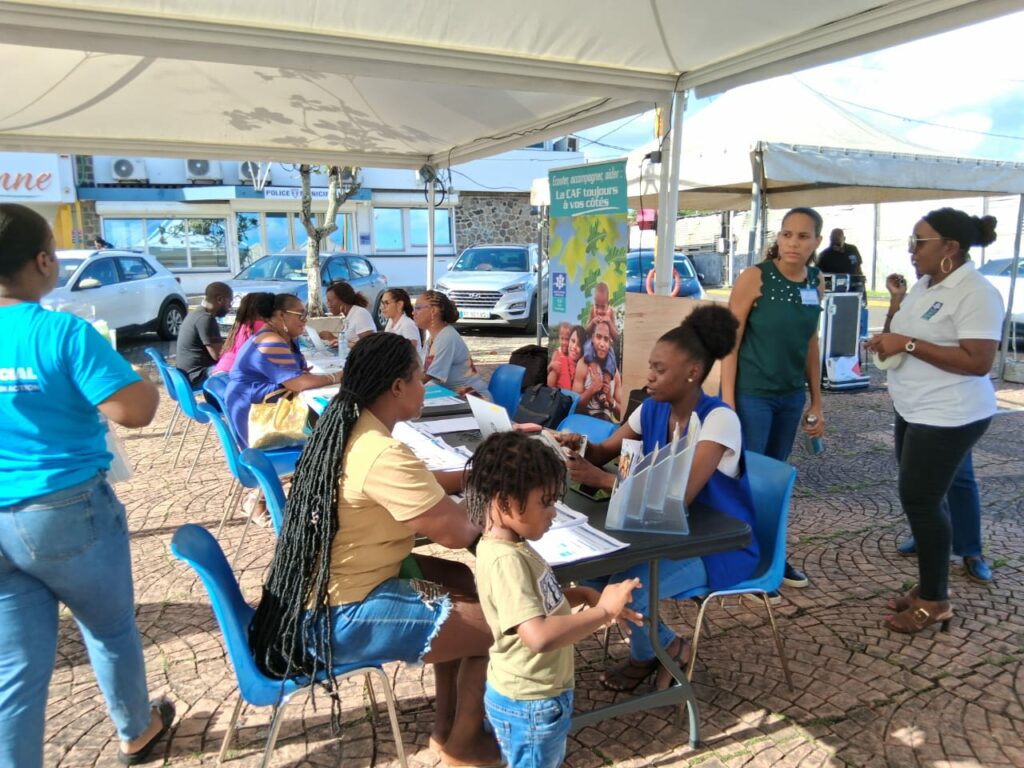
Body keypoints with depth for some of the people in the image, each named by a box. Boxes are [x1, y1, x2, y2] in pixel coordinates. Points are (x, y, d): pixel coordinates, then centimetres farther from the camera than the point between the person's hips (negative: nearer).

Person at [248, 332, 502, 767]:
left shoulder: (345, 427, 3)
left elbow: (418, 486, 16)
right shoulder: (381, 454, -28)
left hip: (326, 588, 10)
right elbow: (455, 532, -24)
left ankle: (446, 726, 29)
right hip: (341, 618, -10)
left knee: (463, 583, 19)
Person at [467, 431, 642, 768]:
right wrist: (603, 611, -31)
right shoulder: (506, 559, -31)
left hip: (536, 696, 9)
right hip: (530, 704, -9)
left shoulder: (511, 547, -1)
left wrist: (586, 595, 0)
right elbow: (540, 636, -41)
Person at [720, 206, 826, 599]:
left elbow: (811, 342, 13)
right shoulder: (755, 277, -11)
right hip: (752, 394, -6)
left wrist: (816, 400, 13)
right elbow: (730, 341, -12)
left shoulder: (816, 282, 6)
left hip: (792, 395, 6)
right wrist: (727, 401, -16)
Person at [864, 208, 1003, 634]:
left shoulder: (975, 293, -18)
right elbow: (896, 338, 17)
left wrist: (907, 344, -25)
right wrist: (896, 302, -2)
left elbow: (979, 362, -26)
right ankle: (929, 585, 29)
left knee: (920, 501, -3)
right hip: (915, 410, 9)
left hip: (948, 418, -9)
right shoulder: (923, 284, 9)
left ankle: (935, 601, 13)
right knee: (919, 499, 15)